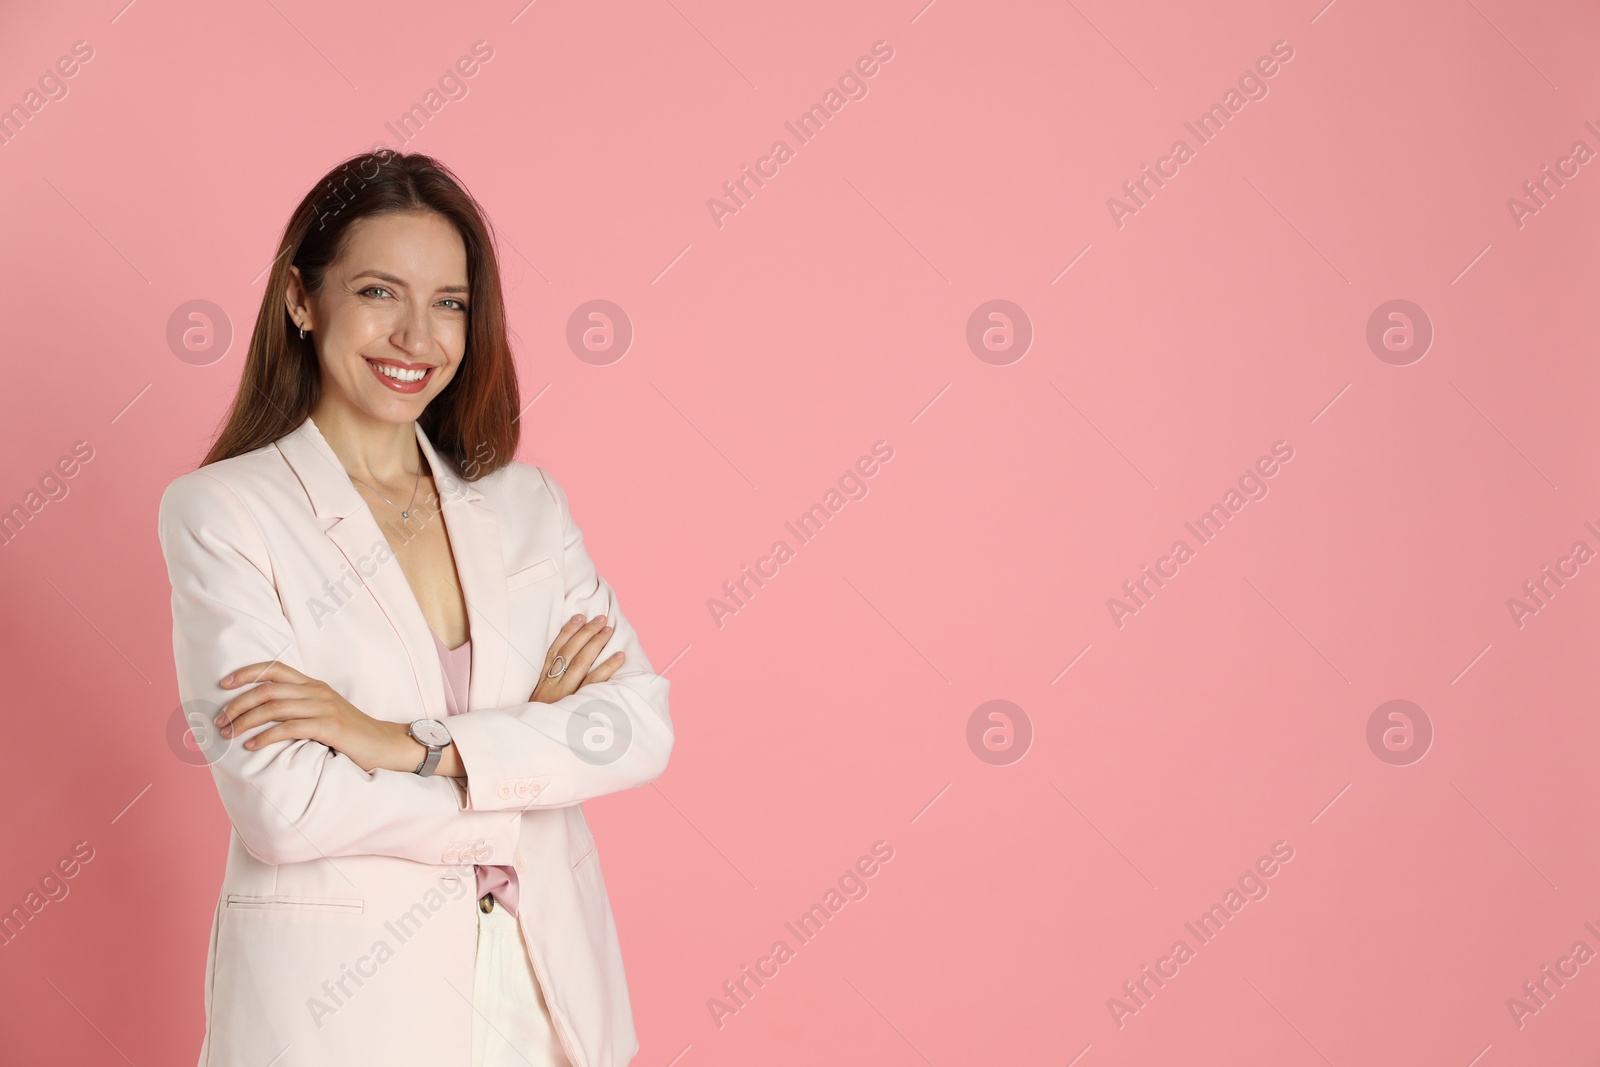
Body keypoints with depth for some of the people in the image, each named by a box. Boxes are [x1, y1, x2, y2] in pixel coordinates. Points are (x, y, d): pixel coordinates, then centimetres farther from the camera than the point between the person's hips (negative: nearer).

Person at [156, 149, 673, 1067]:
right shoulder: (221, 511, -8)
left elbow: (644, 724, -6)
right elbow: (283, 807, -17)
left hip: (548, 989, 4)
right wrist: (535, 753, -9)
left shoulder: (526, 503, 5)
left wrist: (411, 744, -18)